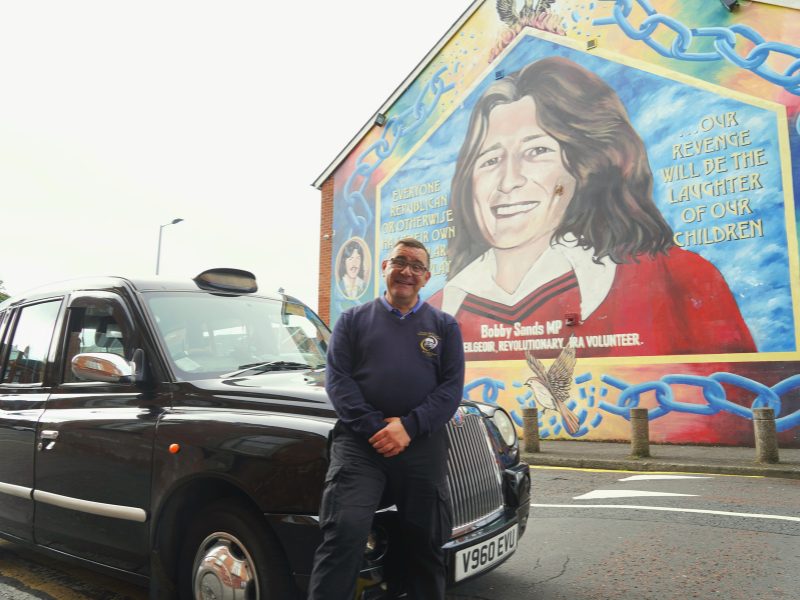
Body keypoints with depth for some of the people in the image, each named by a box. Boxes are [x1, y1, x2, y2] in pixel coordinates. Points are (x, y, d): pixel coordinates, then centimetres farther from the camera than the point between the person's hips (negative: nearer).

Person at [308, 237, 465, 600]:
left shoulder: (444, 326, 13)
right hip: (359, 441, -1)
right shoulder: (353, 320, 11)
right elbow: (337, 379, 0)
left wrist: (409, 427, -13)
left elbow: (452, 386, 2)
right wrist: (374, 427, -13)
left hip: (423, 445, 2)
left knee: (426, 543, 12)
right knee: (343, 535, -15)